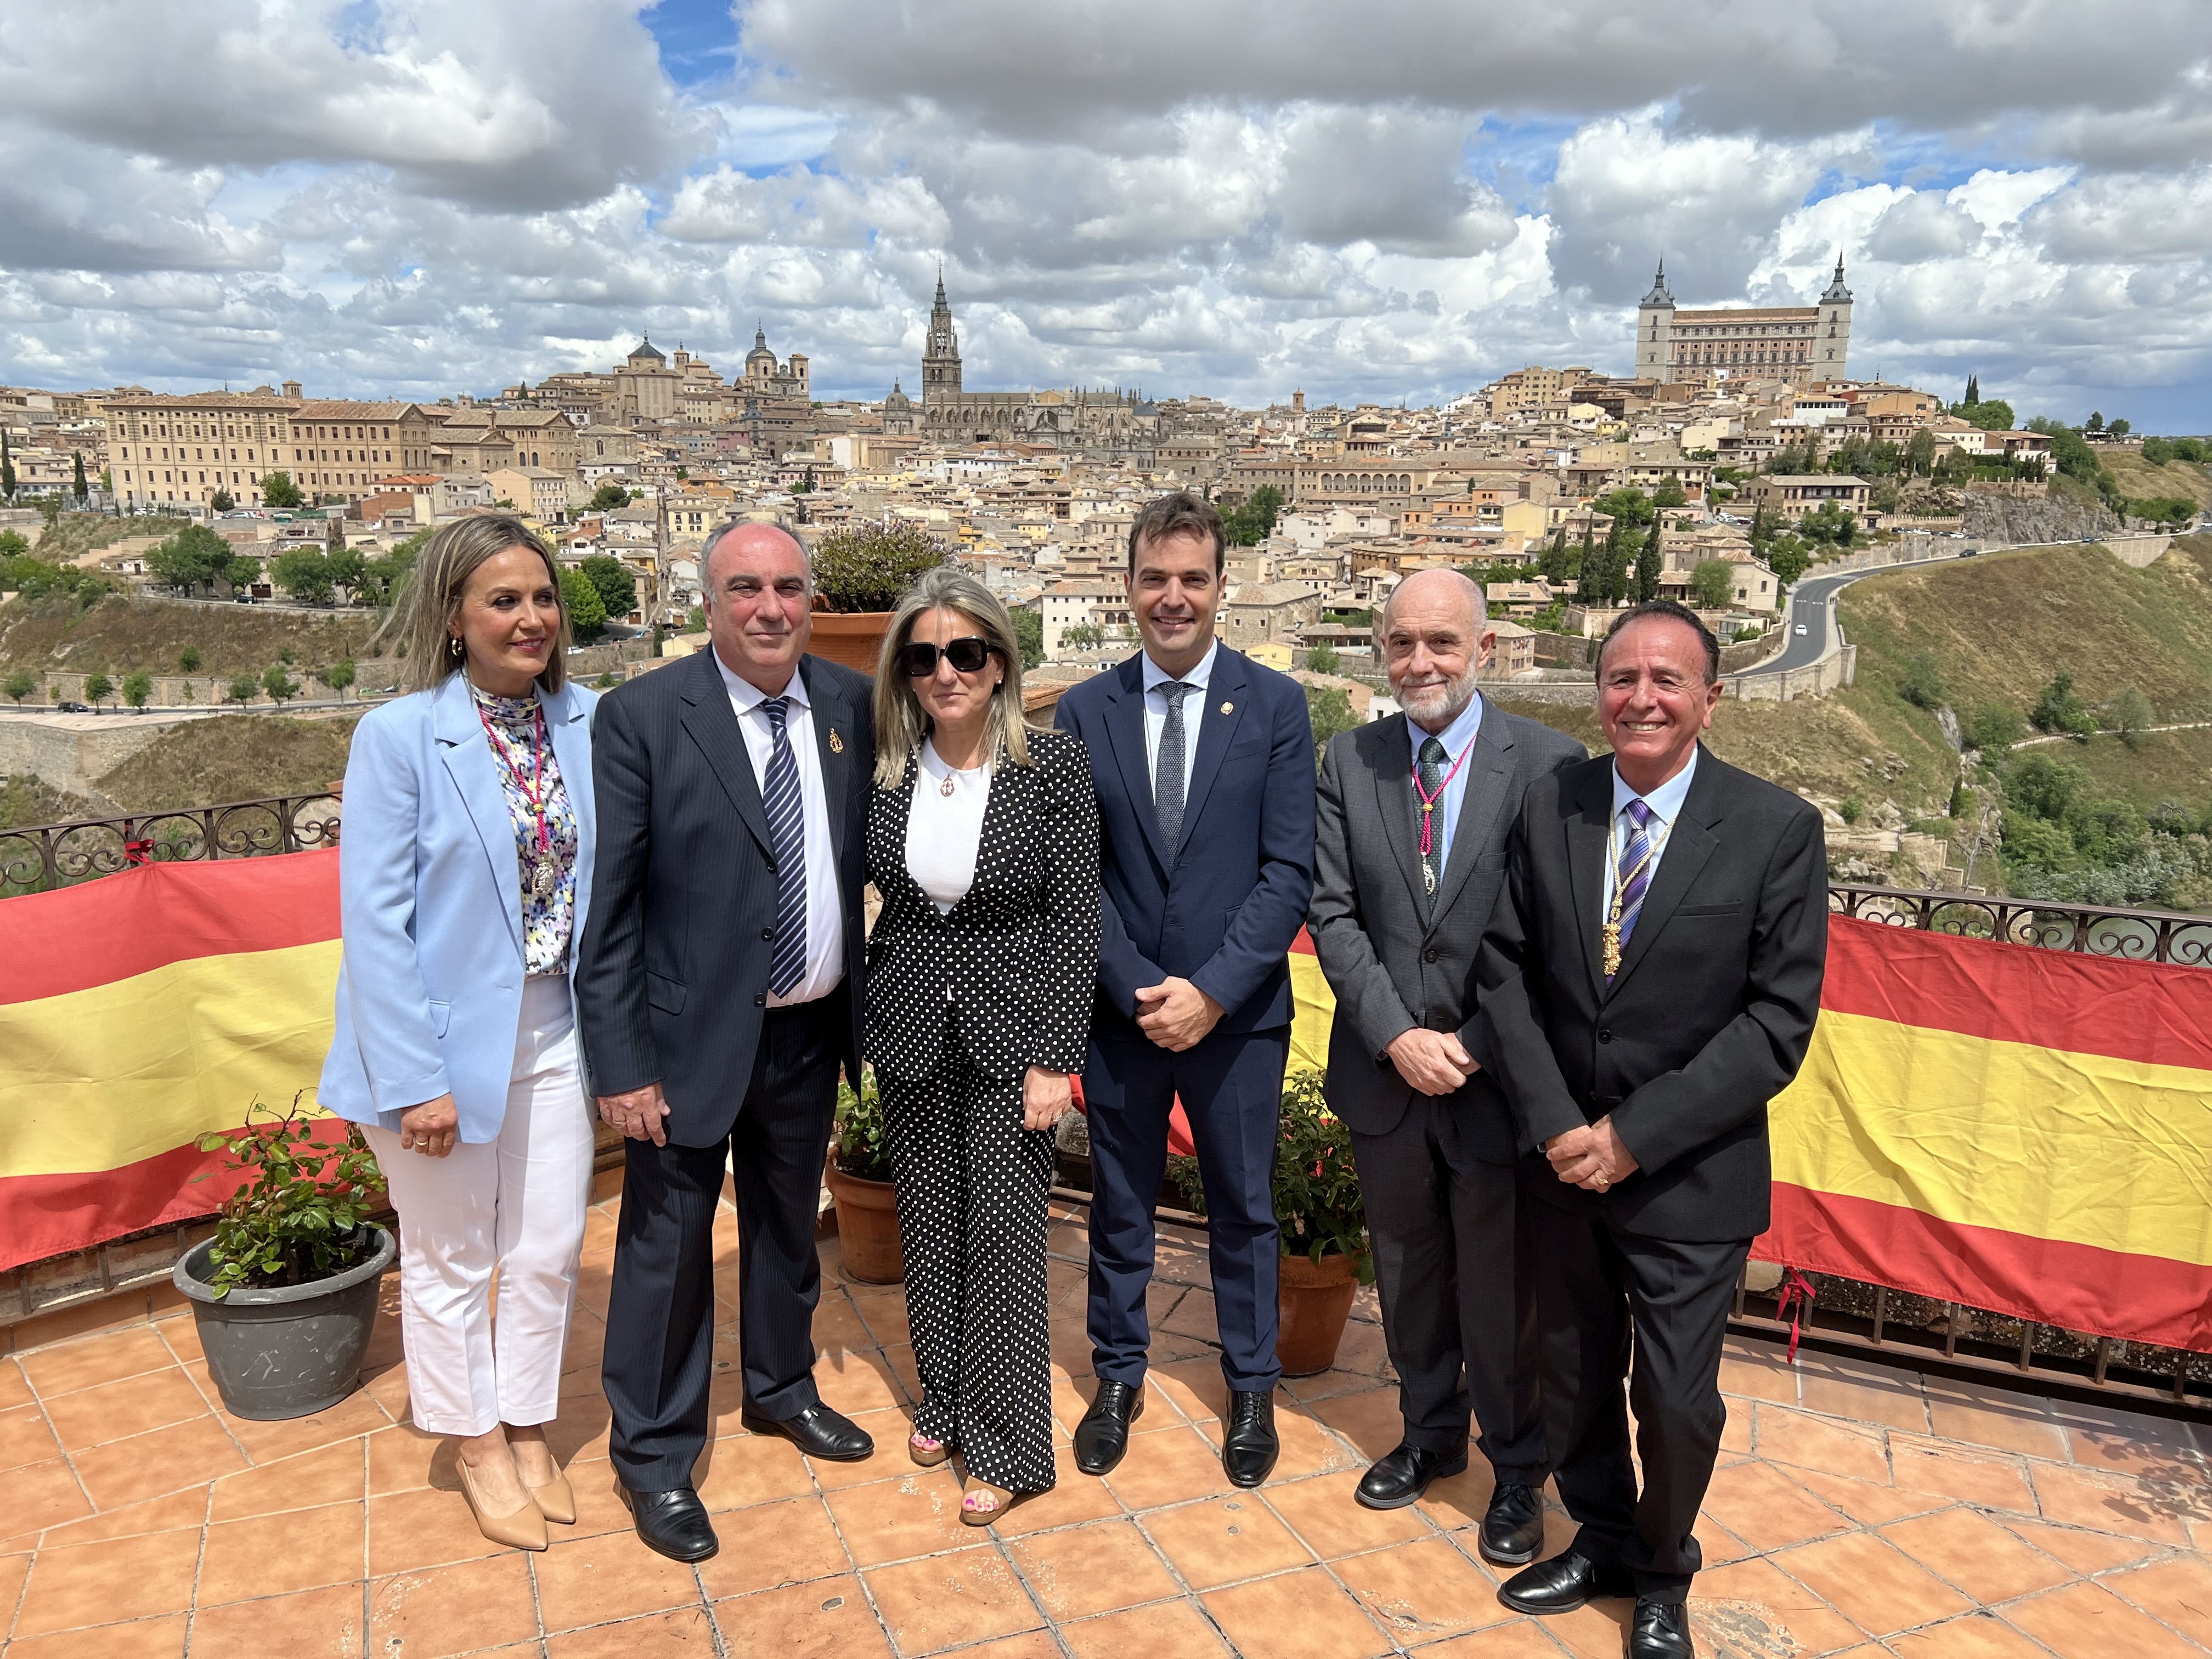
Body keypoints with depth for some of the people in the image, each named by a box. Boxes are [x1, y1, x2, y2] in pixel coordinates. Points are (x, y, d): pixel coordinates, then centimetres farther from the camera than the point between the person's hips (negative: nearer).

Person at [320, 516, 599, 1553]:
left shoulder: (589, 723, -3)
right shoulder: (398, 736, -14)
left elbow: (608, 881, 3)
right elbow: (374, 920, -15)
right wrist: (415, 1078, -17)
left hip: (552, 1030, 4)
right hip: (443, 1035, -4)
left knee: (548, 1251, 16)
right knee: (450, 1259, 15)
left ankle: (528, 1430, 38)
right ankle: (477, 1447, 37)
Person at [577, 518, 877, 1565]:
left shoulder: (852, 705, -1)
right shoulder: (643, 717, -13)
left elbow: (864, 856, 6)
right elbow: (608, 903, -13)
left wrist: (864, 1008, 1)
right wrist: (621, 1064, -15)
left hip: (811, 1031, 5)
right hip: (693, 1035, -4)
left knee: (788, 1226, 23)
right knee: (668, 1247, 9)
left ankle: (780, 1389, 47)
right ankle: (653, 1455, 31)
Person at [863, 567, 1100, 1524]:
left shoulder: (1054, 767, -10)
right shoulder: (883, 772, -1)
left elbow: (1076, 917, -10)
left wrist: (1056, 1057, -13)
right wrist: (867, 1022, 1)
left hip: (1010, 1032, -3)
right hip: (910, 1032, 4)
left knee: (1002, 1230, 0)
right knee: (928, 1222, 14)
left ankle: (1009, 1445, 17)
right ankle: (942, 1399, 34)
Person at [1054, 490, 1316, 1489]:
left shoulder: (1275, 706, -4)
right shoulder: (1086, 711, 0)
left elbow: (1290, 871, -8)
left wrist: (1210, 990, -16)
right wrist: (1139, 989, -12)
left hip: (1238, 1011, -1)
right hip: (1120, 1008, 1)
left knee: (1243, 1207, 14)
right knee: (1119, 1203, 15)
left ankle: (1252, 1389, 34)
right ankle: (1118, 1377, 36)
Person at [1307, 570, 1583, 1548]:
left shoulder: (1548, 765, -10)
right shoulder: (1350, 762, 0)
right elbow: (1332, 911, -3)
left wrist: (1477, 1044, -15)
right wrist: (1396, 1037, -13)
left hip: (1496, 1079, -3)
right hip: (1384, 1073, 3)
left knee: (1502, 1290, 12)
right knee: (1408, 1275, 20)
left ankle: (1516, 1471, 35)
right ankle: (1430, 1435, 43)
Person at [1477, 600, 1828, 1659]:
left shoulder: (1777, 830, -12)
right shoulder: (1549, 808, -2)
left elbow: (1779, 1020, -14)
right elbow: (1507, 970, -1)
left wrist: (1636, 1136, -17)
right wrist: (1555, 1124, -13)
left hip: (1690, 1173, -3)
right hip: (1562, 1159, 3)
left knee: (1676, 1398, 11)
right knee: (1574, 1374, 18)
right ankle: (1603, 1541, 45)